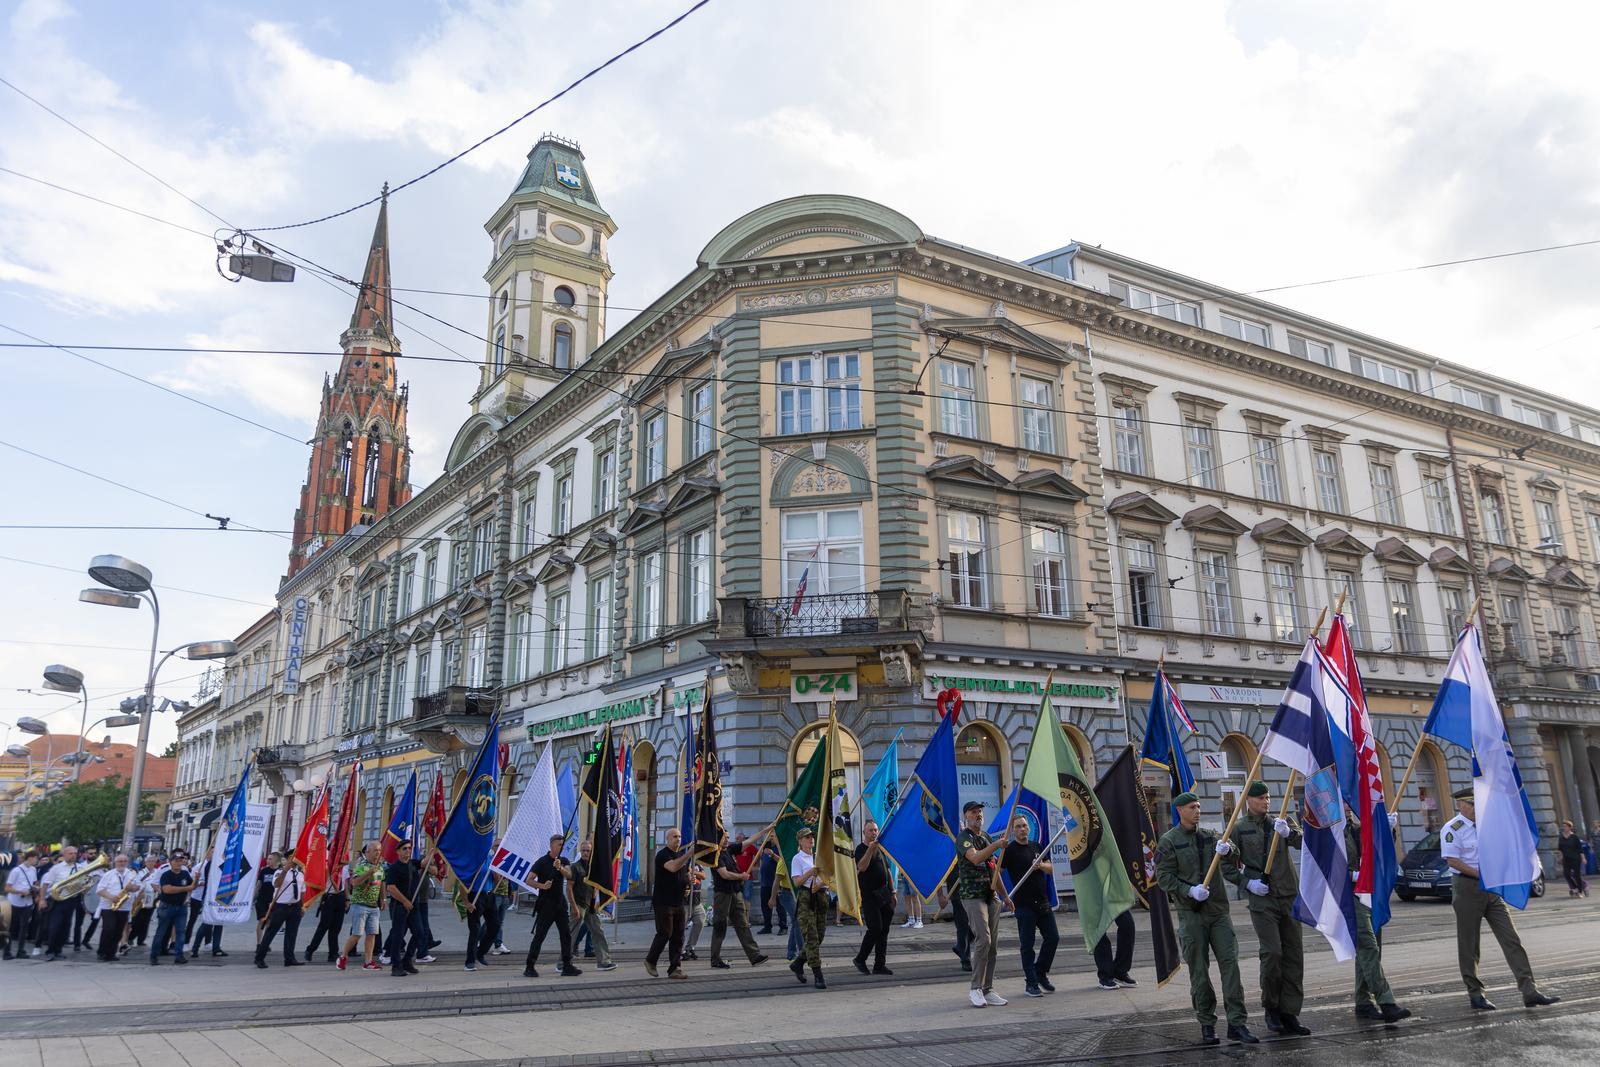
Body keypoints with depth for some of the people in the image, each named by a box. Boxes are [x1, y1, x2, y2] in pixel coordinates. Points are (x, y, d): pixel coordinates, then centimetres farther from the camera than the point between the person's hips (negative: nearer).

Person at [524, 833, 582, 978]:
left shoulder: (564, 861, 8)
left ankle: (567, 966, 12)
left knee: (566, 935, 5)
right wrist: (542, 886, -26)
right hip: (545, 904, -5)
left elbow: (569, 875, -11)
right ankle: (529, 967, 2)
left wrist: (560, 868, -30)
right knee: (539, 936, -5)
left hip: (560, 903, 5)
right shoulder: (542, 861, -7)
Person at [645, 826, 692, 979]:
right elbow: (673, 867, -31)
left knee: (678, 936, 3)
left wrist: (687, 888, 10)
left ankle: (675, 969, 6)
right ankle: (650, 961, 15)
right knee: (665, 933, -6)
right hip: (663, 902, -7)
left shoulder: (682, 854, 15)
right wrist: (689, 853, -35)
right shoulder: (662, 854, -10)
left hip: (678, 902, 7)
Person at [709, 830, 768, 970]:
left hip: (736, 893, 7)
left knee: (743, 925, 5)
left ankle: (754, 956, 3)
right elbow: (725, 874, -20)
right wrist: (742, 876, -6)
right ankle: (716, 960, 10)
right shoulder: (716, 855, -12)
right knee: (720, 927, 1)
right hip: (723, 894, -7)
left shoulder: (729, 850, 11)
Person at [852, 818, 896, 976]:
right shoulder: (861, 849, -5)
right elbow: (862, 867, -23)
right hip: (870, 896, -7)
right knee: (875, 928, -11)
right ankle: (860, 959, 4)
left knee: (884, 930, 5)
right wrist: (870, 849, -30)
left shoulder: (880, 848, 16)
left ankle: (880, 965, 10)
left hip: (884, 895, 7)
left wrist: (892, 892, 15)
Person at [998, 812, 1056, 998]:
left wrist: (1041, 865, -6)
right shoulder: (1009, 850, -7)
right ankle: (1030, 983, 7)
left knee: (1053, 938, 9)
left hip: (1043, 902, 6)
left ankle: (1040, 973, 26)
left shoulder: (1036, 846, 13)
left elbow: (1050, 870, 15)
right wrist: (1006, 898, -12)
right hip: (1024, 904, -6)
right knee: (1027, 944, -1)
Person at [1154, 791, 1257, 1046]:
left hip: (1219, 910, 4)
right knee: (1199, 971, 1)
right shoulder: (1168, 841, -1)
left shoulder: (1210, 836, 12)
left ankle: (1237, 1023, -1)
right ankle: (1207, 1024, 12)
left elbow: (1235, 863, 5)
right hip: (1190, 913, -3)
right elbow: (1163, 876, -6)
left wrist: (1227, 850, -18)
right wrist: (1190, 890, -19)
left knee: (1230, 963, -4)